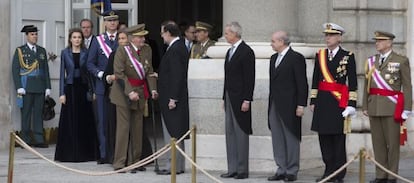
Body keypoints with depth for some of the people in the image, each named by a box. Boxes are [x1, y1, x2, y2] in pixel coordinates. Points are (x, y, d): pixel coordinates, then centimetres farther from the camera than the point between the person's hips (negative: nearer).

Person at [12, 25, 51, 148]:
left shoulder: (42, 51, 17)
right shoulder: (20, 51, 4)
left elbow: (46, 70, 16)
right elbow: (15, 70, -1)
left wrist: (47, 87, 8)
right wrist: (19, 87, -10)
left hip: (40, 87, 4)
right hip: (26, 88, -4)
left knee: (38, 113, 2)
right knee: (26, 114, -2)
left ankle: (38, 139, 3)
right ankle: (25, 140, 1)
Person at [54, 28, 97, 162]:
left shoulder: (86, 53, 5)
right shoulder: (65, 53, 4)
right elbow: (62, 73, 3)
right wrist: (62, 93, -4)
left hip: (83, 87, 1)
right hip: (70, 88, -1)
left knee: (85, 121, 1)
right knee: (70, 121, 0)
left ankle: (85, 152, 9)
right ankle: (69, 153, 6)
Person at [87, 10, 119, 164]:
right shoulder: (97, 41, 9)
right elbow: (90, 63, 6)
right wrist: (101, 74, -9)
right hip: (102, 86, 1)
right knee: (103, 121, 0)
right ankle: (104, 154, 3)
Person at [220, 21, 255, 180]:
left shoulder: (246, 52, -10)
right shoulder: (230, 51, 16)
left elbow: (249, 78, -14)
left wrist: (247, 100, -18)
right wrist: (225, 98, 16)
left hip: (240, 99, -8)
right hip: (229, 98, 8)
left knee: (241, 133, -5)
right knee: (230, 132, 7)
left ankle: (242, 170, -1)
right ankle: (232, 168, 10)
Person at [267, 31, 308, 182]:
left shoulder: (296, 58, -8)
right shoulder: (274, 58, 16)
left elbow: (302, 83, -11)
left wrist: (301, 105, -15)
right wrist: (271, 102, 14)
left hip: (289, 106, -8)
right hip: (275, 106, 8)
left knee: (291, 138, -2)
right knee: (277, 139, 8)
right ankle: (281, 170, 14)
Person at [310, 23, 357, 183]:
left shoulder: (348, 56, -2)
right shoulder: (320, 55, 10)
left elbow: (352, 83, -3)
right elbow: (315, 80, 13)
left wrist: (351, 104, -7)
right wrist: (313, 101, 9)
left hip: (339, 102, -4)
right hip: (322, 102, 4)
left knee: (338, 139, -1)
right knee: (324, 138, 6)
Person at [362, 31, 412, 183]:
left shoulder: (401, 61, -2)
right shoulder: (371, 61, 12)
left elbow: (407, 86, -4)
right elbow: (367, 86, 15)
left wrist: (406, 109, -8)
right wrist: (365, 106, 9)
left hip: (391, 108, -5)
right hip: (374, 107, 5)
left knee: (392, 143, -1)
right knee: (378, 143, 6)